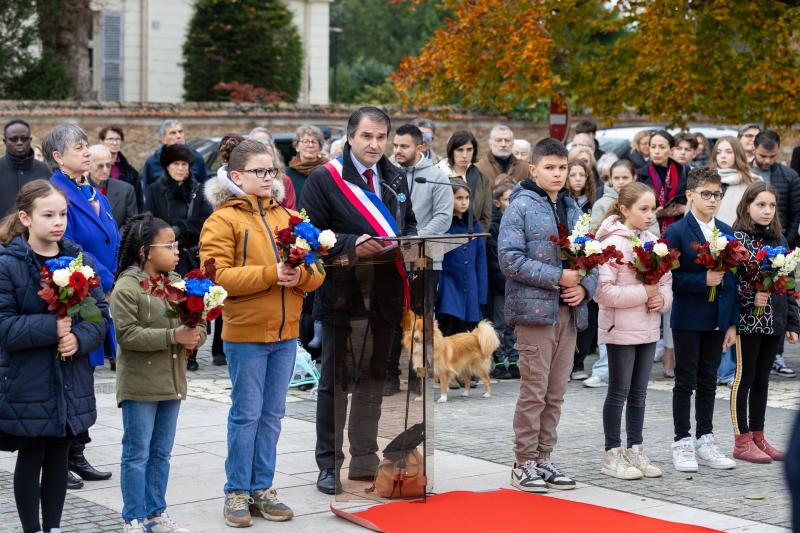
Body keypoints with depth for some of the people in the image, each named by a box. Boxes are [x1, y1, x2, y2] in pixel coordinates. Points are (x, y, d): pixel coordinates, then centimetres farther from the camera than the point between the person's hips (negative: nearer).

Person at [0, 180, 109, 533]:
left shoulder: (81, 261, 3)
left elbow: (100, 313, 5)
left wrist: (80, 338, -14)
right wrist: (50, 327, -24)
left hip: (71, 381, 4)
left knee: (58, 457, 14)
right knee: (30, 458, 8)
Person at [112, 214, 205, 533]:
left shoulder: (178, 284, 8)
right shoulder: (126, 288, -12)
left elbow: (200, 324, 11)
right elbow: (127, 334, -20)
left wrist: (194, 337, -12)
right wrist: (173, 336, -23)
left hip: (172, 383, 7)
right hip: (139, 385, -7)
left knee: (161, 453, 15)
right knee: (137, 454, 1)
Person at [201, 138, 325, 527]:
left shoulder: (289, 217, 11)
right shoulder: (223, 219, -6)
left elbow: (316, 272, 10)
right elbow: (217, 276, -16)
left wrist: (299, 275, -13)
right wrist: (270, 274, -21)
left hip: (286, 332, 5)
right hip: (245, 332, -5)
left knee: (272, 415, 11)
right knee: (246, 414, 1)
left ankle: (262, 488, 21)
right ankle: (237, 492, 12)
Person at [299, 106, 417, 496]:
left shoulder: (397, 178, 12)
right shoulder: (324, 179, -7)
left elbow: (409, 224, 21)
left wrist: (409, 243, -2)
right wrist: (352, 244, -24)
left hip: (386, 295, 6)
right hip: (342, 295, -5)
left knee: (374, 380, 13)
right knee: (335, 382, 5)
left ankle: (365, 461, 25)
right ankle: (329, 464, 14)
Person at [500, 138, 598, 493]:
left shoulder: (573, 210, 16)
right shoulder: (521, 206, -6)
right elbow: (509, 258, -15)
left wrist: (586, 286, -2)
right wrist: (557, 277, -17)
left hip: (569, 313, 7)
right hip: (535, 309, -7)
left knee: (556, 394, 10)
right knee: (534, 391, -4)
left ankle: (543, 458, 19)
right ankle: (524, 463, 5)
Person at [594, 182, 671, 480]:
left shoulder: (652, 241, 9)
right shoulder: (613, 243, -14)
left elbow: (666, 279, 15)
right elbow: (603, 291, -21)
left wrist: (662, 298, -7)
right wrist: (643, 293, -20)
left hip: (648, 328, 7)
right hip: (620, 329, -7)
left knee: (639, 392, 13)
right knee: (619, 392, 1)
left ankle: (635, 451, 22)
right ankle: (612, 455, 10)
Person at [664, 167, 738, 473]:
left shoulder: (727, 232, 8)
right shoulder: (677, 233, -7)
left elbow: (732, 278, 8)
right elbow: (671, 277, -11)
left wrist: (732, 322, 4)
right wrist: (703, 280, -24)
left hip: (717, 319, 5)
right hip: (688, 319, -5)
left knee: (708, 381, 12)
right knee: (685, 382, 3)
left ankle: (705, 442, 19)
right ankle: (682, 444, 11)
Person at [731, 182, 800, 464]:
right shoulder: (738, 237, -7)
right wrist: (751, 296, -26)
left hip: (774, 322, 6)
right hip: (746, 321, -6)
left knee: (762, 379, 12)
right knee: (744, 378, 1)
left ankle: (757, 436, 20)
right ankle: (742, 441, 7)